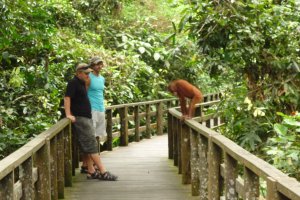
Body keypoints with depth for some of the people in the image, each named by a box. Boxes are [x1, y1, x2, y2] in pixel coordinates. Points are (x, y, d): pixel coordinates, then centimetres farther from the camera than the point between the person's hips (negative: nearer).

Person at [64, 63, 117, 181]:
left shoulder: (81, 83, 17)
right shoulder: (73, 83, -13)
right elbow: (67, 97, -21)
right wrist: (68, 114, -26)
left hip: (86, 118, 10)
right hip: (80, 118, -10)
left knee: (87, 147, 10)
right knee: (91, 145, -9)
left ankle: (91, 171, 13)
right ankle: (103, 172, -10)